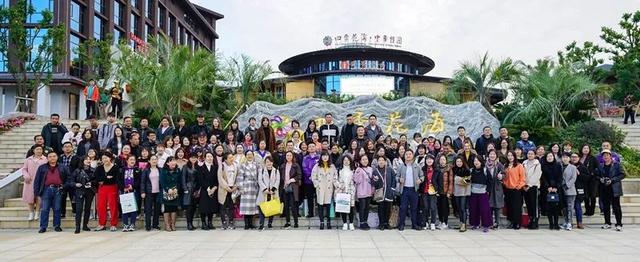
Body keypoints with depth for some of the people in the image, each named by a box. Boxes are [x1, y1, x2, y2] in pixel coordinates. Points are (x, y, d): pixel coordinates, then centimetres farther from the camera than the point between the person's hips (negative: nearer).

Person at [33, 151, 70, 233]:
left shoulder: (62, 168, 12)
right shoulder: (42, 168, 9)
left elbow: (69, 177, 11)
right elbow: (37, 180, 6)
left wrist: (64, 187, 0)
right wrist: (37, 192, -1)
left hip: (58, 190, 1)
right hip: (47, 190, 0)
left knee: (57, 209, 4)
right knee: (44, 209, -1)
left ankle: (57, 226, 12)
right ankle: (43, 227, 5)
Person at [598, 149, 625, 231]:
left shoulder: (616, 164, 0)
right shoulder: (600, 166, 11)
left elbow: (622, 174, -6)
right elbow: (597, 176, 18)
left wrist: (612, 180, -15)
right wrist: (600, 179, -4)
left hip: (614, 189, -4)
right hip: (604, 190, 4)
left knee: (616, 207, -4)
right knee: (606, 207, 8)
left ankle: (619, 224, 0)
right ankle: (607, 223, 17)